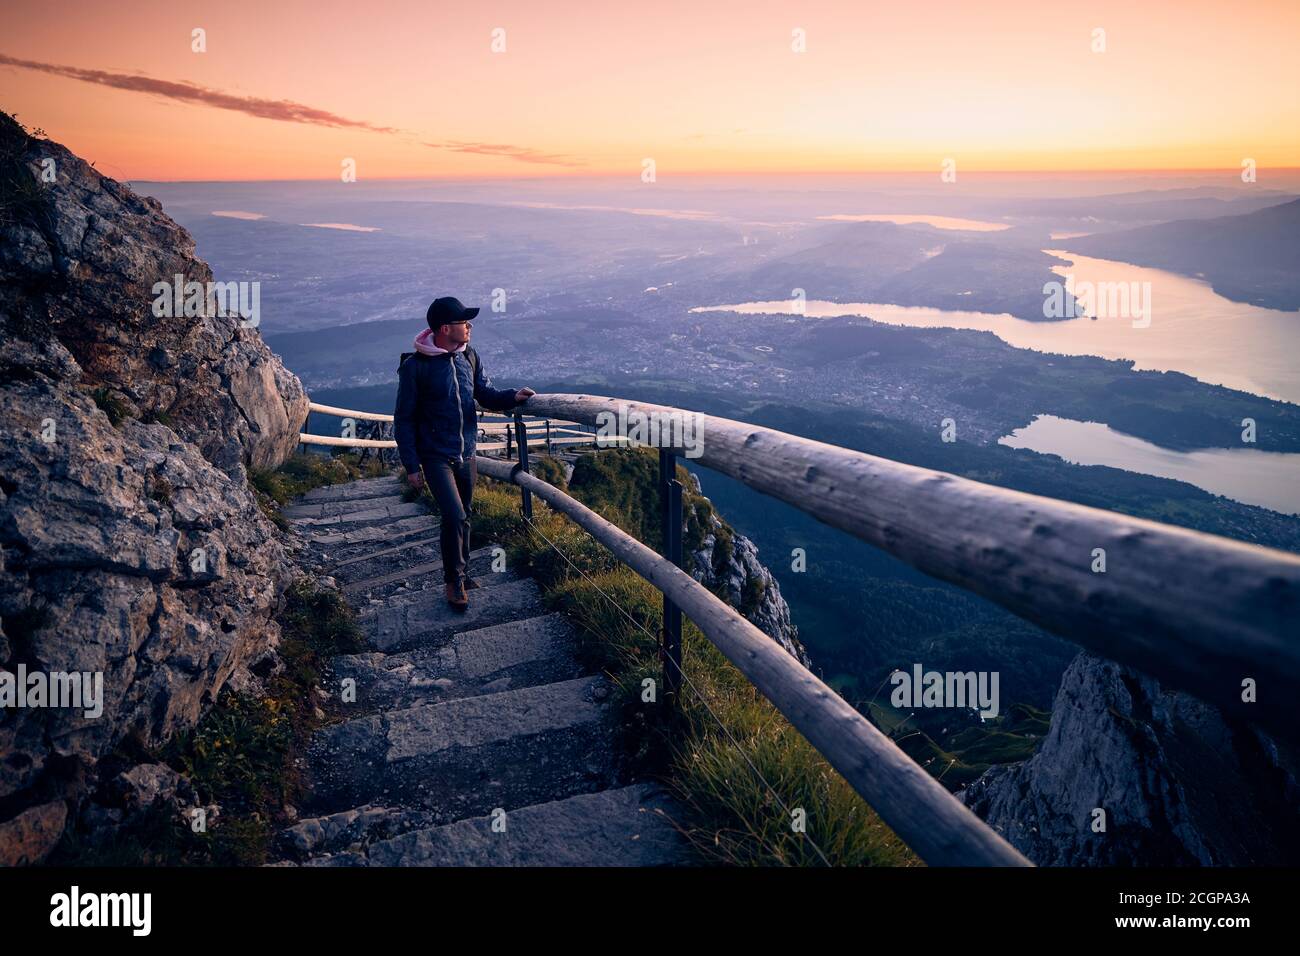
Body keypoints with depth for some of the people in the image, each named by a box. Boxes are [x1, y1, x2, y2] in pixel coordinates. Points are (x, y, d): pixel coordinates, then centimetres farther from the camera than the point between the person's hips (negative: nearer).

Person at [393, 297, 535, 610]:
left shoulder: (468, 357, 1)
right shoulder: (415, 366, -14)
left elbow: (486, 395, 9)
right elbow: (404, 419, -9)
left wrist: (512, 396, -13)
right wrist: (411, 466, -10)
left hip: (466, 455, 6)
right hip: (436, 457, -6)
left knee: (462, 517, 16)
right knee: (454, 516, -16)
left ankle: (461, 573, 33)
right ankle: (454, 581, 3)